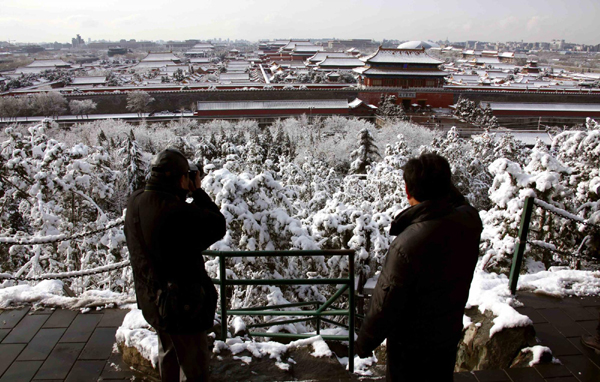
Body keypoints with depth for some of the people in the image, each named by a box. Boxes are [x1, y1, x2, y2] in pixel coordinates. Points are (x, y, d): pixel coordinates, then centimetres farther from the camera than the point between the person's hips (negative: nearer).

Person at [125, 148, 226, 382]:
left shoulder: (135, 203, -5)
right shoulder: (177, 211, -31)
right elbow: (217, 226, -20)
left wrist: (183, 194, -2)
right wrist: (198, 192, -11)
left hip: (153, 300, 9)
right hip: (182, 304, -8)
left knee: (169, 354, 30)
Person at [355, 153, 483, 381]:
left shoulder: (407, 246, -37)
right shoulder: (469, 221, -18)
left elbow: (386, 304, -26)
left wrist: (364, 342, -11)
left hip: (412, 343, -6)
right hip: (450, 331, 6)